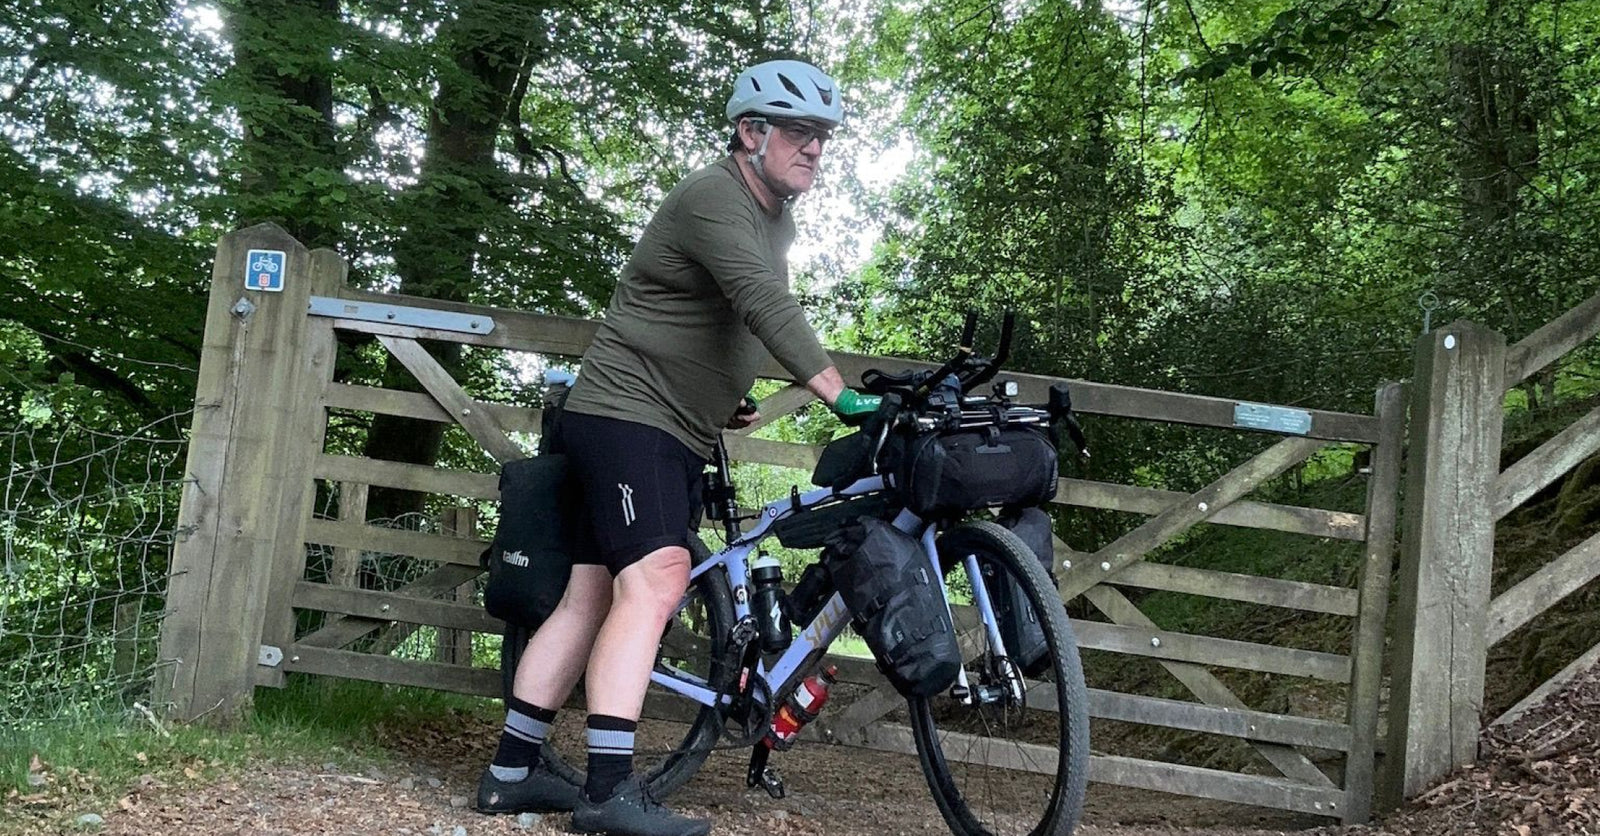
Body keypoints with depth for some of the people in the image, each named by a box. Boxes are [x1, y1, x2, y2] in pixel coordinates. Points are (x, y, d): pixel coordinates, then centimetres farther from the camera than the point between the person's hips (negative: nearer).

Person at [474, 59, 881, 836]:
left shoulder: (776, 219, 16)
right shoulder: (713, 197, -16)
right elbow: (764, 304, -30)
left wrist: (728, 394, 12)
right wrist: (843, 397, -38)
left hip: (677, 433, 9)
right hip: (625, 413, -9)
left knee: (590, 597, 8)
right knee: (656, 580, -22)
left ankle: (510, 773, 13)